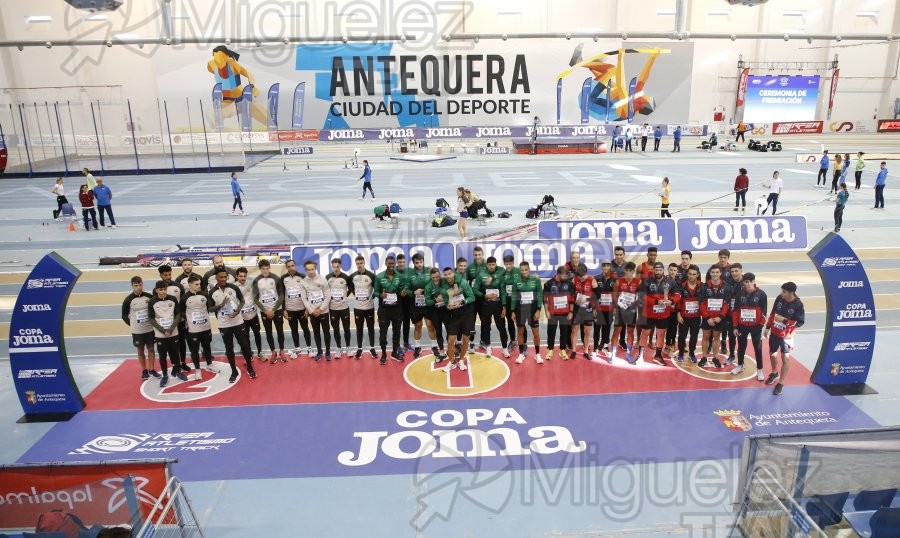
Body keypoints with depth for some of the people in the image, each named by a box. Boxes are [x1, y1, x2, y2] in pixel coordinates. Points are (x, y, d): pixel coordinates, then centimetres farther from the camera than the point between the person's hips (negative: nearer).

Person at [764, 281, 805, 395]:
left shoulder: (798, 304, -19)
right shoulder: (779, 298, -7)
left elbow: (800, 322, -18)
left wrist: (784, 320, -26)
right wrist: (767, 328, 9)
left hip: (786, 336, -5)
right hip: (774, 333, 5)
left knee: (785, 358, -1)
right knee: (772, 355, 18)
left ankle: (781, 384, 9)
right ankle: (774, 373, 44)